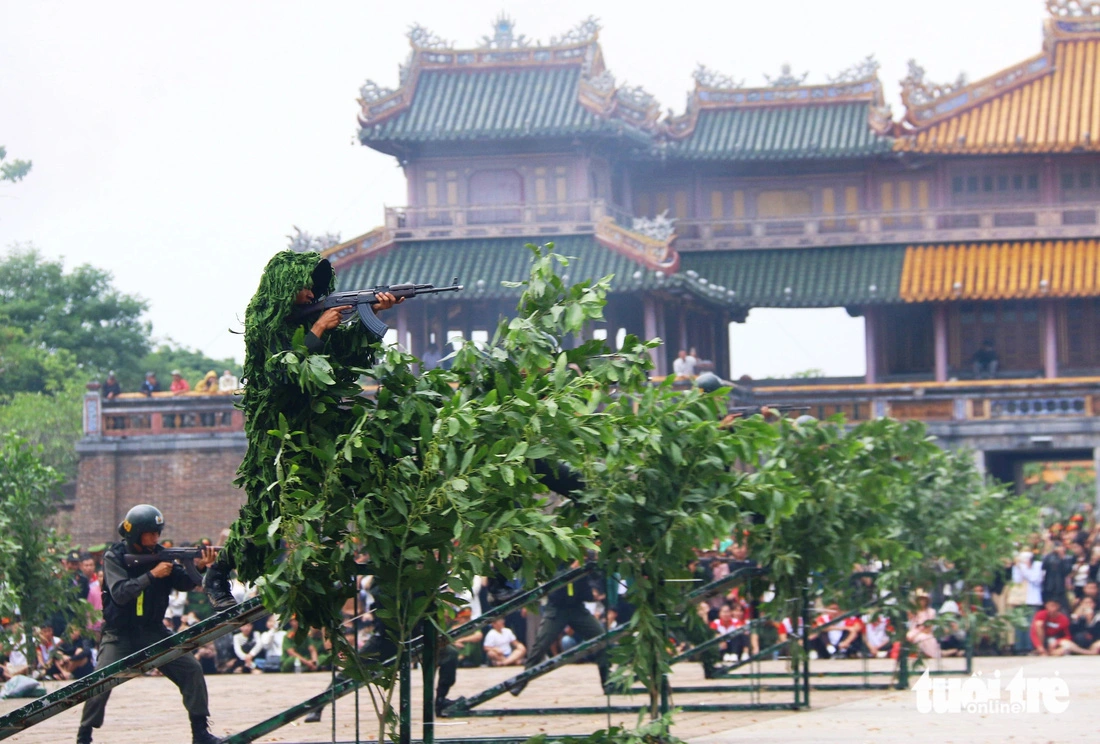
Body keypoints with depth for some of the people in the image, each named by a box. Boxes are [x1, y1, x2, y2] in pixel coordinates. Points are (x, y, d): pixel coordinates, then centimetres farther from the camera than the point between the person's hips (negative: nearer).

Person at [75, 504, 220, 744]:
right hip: (119, 633, -4)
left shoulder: (158, 554, 1)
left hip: (152, 630, 4)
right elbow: (120, 593, -24)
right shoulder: (114, 557, -10)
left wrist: (198, 567, -23)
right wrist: (152, 574, -29)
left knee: (191, 670, -5)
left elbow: (183, 583, -4)